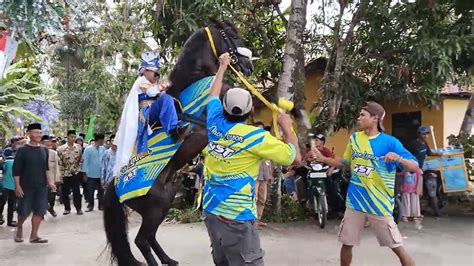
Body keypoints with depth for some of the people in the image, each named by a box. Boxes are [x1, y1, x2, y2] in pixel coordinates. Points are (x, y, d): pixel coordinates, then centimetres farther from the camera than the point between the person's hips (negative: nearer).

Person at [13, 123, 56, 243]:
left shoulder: (44, 150, 6)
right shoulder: (22, 150, -7)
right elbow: (16, 170, -8)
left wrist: (49, 181, 8)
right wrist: (17, 186, -14)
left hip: (41, 186, 4)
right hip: (26, 186, -4)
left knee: (39, 211, 2)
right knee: (24, 211, 4)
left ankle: (34, 235, 12)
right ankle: (19, 229, 33)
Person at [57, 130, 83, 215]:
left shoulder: (79, 147, -1)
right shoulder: (61, 149, -6)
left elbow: (81, 160, 7)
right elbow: (60, 163, -5)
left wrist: (78, 169, 1)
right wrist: (61, 175, -7)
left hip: (75, 173, 0)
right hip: (65, 174, 0)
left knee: (76, 192, 1)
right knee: (64, 192, 7)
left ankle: (79, 208, 12)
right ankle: (67, 208, 21)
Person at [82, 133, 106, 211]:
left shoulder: (103, 149, 2)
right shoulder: (88, 149, -7)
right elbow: (85, 162, -6)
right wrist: (85, 173, -7)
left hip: (101, 174, 3)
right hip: (91, 174, -3)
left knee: (101, 190, 10)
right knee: (90, 191, 6)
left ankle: (101, 205, 21)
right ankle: (90, 206, 19)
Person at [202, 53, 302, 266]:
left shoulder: (216, 125, 3)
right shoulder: (255, 136, -11)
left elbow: (213, 95, 23)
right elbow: (295, 158, -6)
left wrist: (223, 66, 35)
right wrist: (286, 127, 7)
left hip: (211, 209, 7)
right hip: (237, 216, -7)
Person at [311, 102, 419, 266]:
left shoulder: (390, 142, -11)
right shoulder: (354, 138, 5)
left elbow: (415, 167, -14)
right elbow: (345, 163, 19)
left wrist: (399, 158, -34)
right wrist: (323, 159, 10)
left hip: (379, 202, -4)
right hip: (355, 201, 5)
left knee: (397, 247, 2)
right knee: (346, 243, 12)